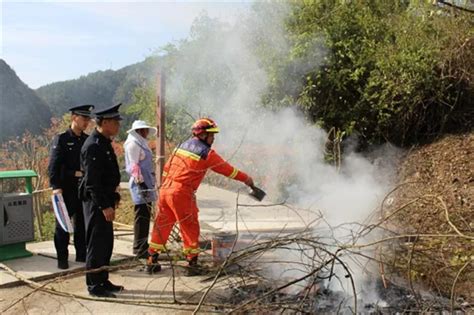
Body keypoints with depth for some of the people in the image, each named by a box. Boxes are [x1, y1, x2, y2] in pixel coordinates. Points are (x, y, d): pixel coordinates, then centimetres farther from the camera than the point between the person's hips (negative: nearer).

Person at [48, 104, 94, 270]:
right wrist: (56, 186, -19)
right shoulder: (61, 139, -5)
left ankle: (82, 254, 22)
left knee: (83, 224, 11)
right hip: (66, 189, -4)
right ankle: (62, 258, 13)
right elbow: (53, 166, -10)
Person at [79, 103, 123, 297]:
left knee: (106, 243, 16)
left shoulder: (105, 143, 13)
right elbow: (92, 181, -23)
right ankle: (94, 286, 10)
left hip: (104, 201, 10)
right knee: (97, 245, -1)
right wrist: (105, 206, -23)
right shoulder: (93, 146, -19)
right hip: (96, 202, -10)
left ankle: (103, 281, 27)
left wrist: (114, 197, 19)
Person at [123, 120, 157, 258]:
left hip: (147, 183, 10)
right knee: (141, 217, -8)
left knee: (145, 216, 13)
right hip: (140, 185, -10)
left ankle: (142, 247, 21)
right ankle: (140, 249, -4)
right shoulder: (133, 144, -8)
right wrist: (140, 182, -21)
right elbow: (133, 166, -15)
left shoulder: (141, 143, 21)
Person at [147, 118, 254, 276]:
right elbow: (227, 169, 2)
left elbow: (166, 168, 17)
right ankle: (192, 264, 12)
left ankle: (152, 261, 22)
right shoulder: (207, 153, -6)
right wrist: (246, 178, 14)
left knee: (162, 225, 15)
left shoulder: (182, 145, 15)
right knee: (190, 228, 6)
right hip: (182, 193, -7)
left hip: (166, 189, 7)